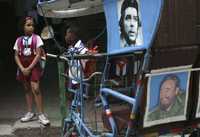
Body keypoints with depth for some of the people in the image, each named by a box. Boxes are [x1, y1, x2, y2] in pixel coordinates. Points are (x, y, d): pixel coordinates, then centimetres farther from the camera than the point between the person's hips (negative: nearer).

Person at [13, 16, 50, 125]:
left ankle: (41, 114, -9)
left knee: (35, 89, -13)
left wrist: (29, 68, -13)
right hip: (23, 68, 4)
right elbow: (16, 56, 5)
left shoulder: (36, 38, -3)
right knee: (27, 89, 10)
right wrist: (22, 68, -9)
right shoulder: (19, 40, 6)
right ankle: (30, 112, 20)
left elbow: (38, 54, -8)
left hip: (34, 66, -4)